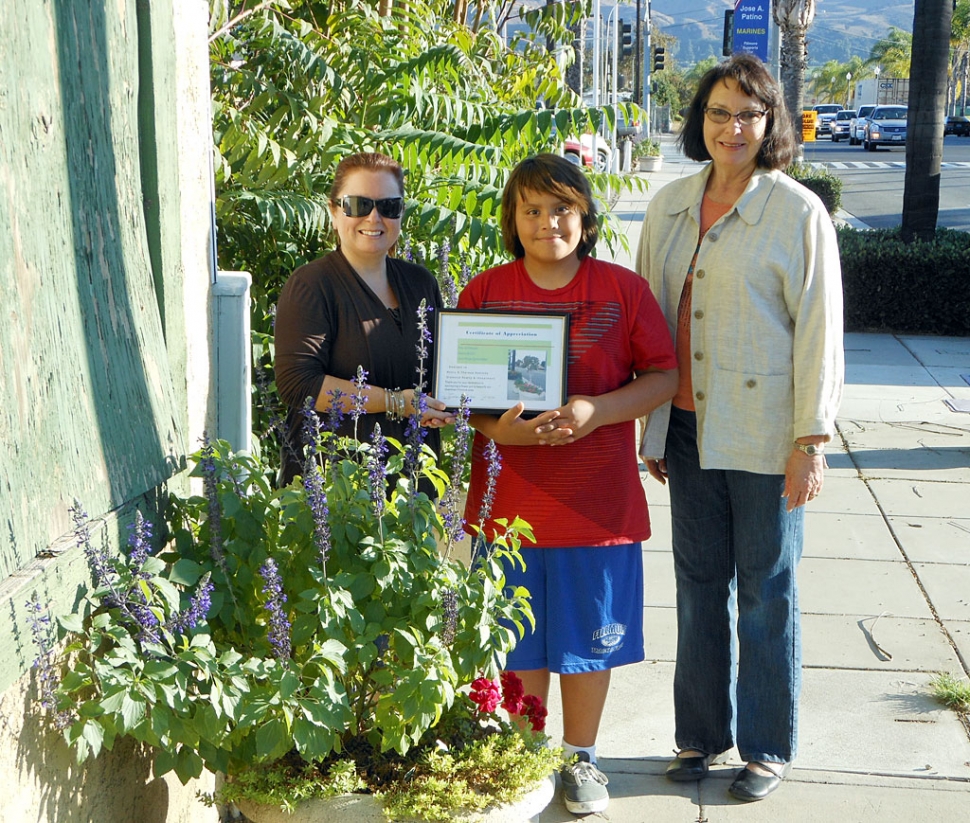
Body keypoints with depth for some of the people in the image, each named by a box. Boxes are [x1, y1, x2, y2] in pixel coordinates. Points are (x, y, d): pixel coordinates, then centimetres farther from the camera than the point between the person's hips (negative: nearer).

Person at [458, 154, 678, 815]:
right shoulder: (485, 293, 2)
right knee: (519, 638, 11)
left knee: (589, 635, 10)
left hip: (598, 503, 0)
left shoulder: (623, 289, -1)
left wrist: (596, 410, -18)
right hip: (509, 502, 1)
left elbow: (664, 376, -2)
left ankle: (582, 759, 29)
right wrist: (497, 429, -18)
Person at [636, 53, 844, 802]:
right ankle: (703, 734, 27)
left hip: (764, 434, -4)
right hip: (691, 428, 5)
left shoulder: (798, 213, -7)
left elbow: (819, 332, -8)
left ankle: (767, 748, 20)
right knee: (700, 582, 13)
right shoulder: (670, 206, 7)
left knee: (765, 591, 5)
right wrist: (652, 428, 12)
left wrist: (811, 440, -11)